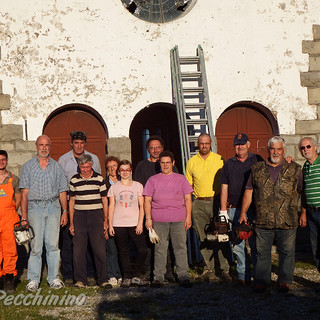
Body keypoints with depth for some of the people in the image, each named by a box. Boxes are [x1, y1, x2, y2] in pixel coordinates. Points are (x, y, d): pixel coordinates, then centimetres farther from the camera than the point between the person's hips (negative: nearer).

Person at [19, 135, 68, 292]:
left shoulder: (56, 166, 12)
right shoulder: (28, 166, 7)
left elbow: (62, 191, 13)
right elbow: (24, 192, 1)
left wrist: (65, 211, 5)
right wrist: (24, 214, -6)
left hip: (53, 206, 1)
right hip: (35, 207, -1)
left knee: (53, 244, 1)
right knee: (35, 245, -3)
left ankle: (53, 278, 8)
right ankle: (33, 280, 4)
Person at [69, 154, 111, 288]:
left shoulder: (99, 179, 5)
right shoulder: (74, 180, 7)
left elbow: (104, 200, 9)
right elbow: (71, 201, 10)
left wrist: (105, 221, 4)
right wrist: (71, 222, 6)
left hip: (96, 215, -1)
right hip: (79, 216, 1)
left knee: (100, 249, -4)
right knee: (78, 250, 2)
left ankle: (103, 279, 7)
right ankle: (80, 279, 13)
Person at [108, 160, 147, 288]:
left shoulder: (137, 186, 7)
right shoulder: (114, 187, 7)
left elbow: (141, 206, 5)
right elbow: (111, 207, 8)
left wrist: (140, 223, -4)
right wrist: (110, 224, 1)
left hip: (134, 223, 0)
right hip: (119, 224, 0)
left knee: (142, 250, -8)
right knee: (123, 252, 4)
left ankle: (135, 275, 6)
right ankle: (126, 277, 13)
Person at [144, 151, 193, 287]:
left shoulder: (181, 179, 13)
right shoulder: (153, 180, 11)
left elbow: (188, 199, 11)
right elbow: (147, 200, 8)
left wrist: (188, 217, 3)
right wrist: (148, 218, -1)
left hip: (179, 219, 0)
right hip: (159, 220, 0)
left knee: (181, 247, -1)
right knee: (160, 248, 1)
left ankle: (183, 276, 5)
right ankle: (158, 277, 8)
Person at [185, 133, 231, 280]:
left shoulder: (219, 160, 4)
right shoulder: (191, 162, 9)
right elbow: (188, 185, 13)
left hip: (216, 201, -2)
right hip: (199, 204, 2)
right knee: (204, 238, 4)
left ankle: (224, 268, 3)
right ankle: (209, 268, 13)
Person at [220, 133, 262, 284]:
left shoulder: (257, 161, 7)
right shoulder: (228, 164, 12)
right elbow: (224, 189, 11)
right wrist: (223, 211, 4)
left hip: (254, 209, -2)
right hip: (234, 210, 2)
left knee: (255, 243, -2)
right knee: (238, 245, 2)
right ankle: (243, 275, 9)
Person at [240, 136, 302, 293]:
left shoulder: (294, 169, 6)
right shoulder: (257, 169, 9)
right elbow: (248, 192, 10)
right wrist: (243, 212, 5)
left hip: (287, 221, -1)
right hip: (263, 220, 1)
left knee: (286, 252, 6)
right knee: (262, 252, 7)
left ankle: (284, 281, 20)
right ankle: (261, 281, 17)